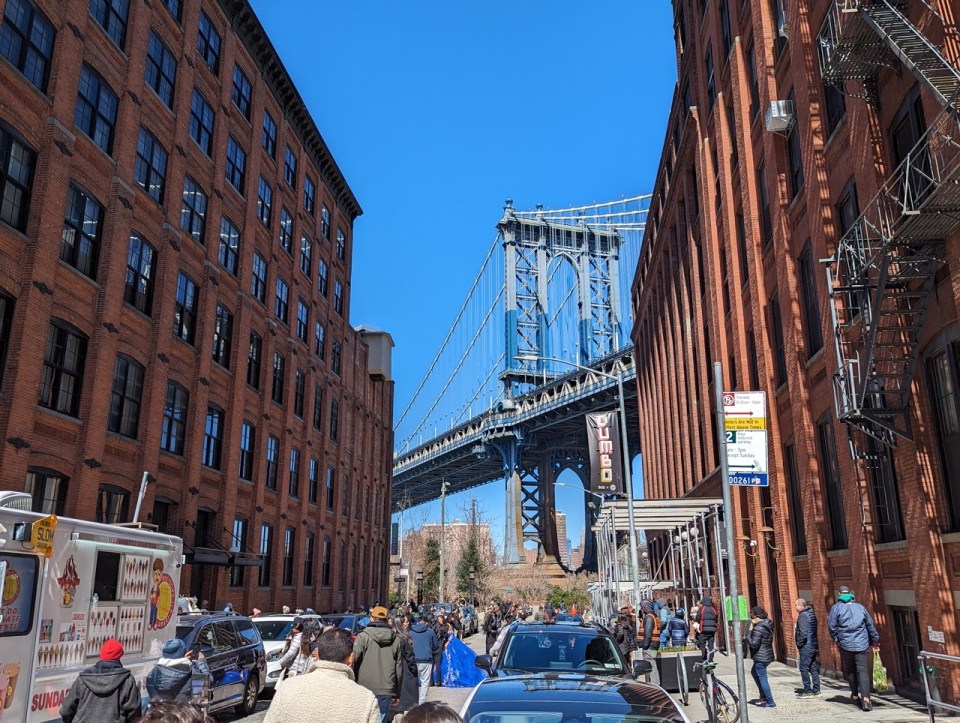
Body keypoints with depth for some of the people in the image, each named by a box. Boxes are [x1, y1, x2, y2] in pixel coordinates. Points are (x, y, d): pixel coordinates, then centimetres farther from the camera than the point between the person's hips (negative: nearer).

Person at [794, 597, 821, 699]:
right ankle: (816, 690, 15)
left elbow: (803, 633, -23)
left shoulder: (803, 615, -15)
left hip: (806, 647, -9)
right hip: (814, 645, 9)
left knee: (804, 669, -2)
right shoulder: (811, 614, 13)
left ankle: (808, 691, -1)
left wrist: (799, 644, -11)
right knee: (814, 669, 12)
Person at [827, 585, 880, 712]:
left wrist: (836, 638, 9)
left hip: (845, 645, -1)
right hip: (862, 645, 1)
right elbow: (870, 625, 15)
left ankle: (855, 696, 25)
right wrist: (874, 640, 28)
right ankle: (865, 699, -18)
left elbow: (831, 625, -7)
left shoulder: (836, 607, 0)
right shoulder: (860, 607, 9)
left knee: (849, 671, 16)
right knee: (863, 671, -4)